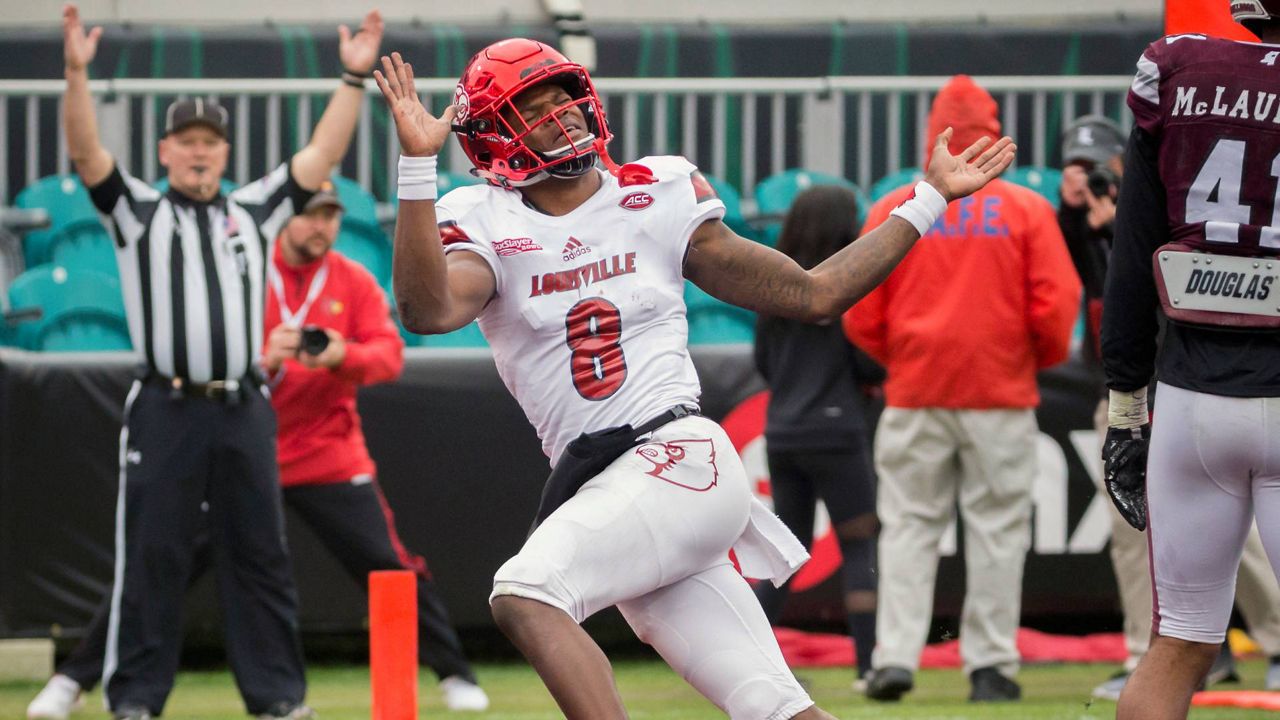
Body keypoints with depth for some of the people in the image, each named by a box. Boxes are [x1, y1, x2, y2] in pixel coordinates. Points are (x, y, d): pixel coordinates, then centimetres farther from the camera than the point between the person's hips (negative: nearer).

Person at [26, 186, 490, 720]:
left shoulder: (354, 282, 4)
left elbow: (390, 354, -6)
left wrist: (342, 356, -26)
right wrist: (264, 360, -28)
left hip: (330, 460, 1)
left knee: (391, 567, -4)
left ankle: (455, 675, 13)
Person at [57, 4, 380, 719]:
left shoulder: (255, 211, 15)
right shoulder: (137, 212, 8)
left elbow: (325, 154, 9)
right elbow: (87, 152, -6)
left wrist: (355, 78, -1)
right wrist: (77, 72, -21)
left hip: (243, 411, 3)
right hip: (165, 411, -3)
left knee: (261, 554, 5)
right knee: (151, 557, -3)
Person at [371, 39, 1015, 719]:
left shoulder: (657, 198, 8)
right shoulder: (486, 225, 7)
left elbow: (814, 295, 14)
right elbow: (429, 310, -17)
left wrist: (929, 199, 12)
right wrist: (417, 165, -24)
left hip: (681, 458, -2)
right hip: (598, 488, 2)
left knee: (524, 595, -28)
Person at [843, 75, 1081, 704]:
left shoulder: (893, 210, 2)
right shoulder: (1027, 210, -2)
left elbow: (860, 318, 2)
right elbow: (1056, 303, -7)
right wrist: (1046, 357, 12)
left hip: (915, 391, 1)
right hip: (1001, 393, -1)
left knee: (907, 526, 5)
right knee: (997, 530, 5)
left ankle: (895, 656, -7)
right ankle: (991, 666, 3)